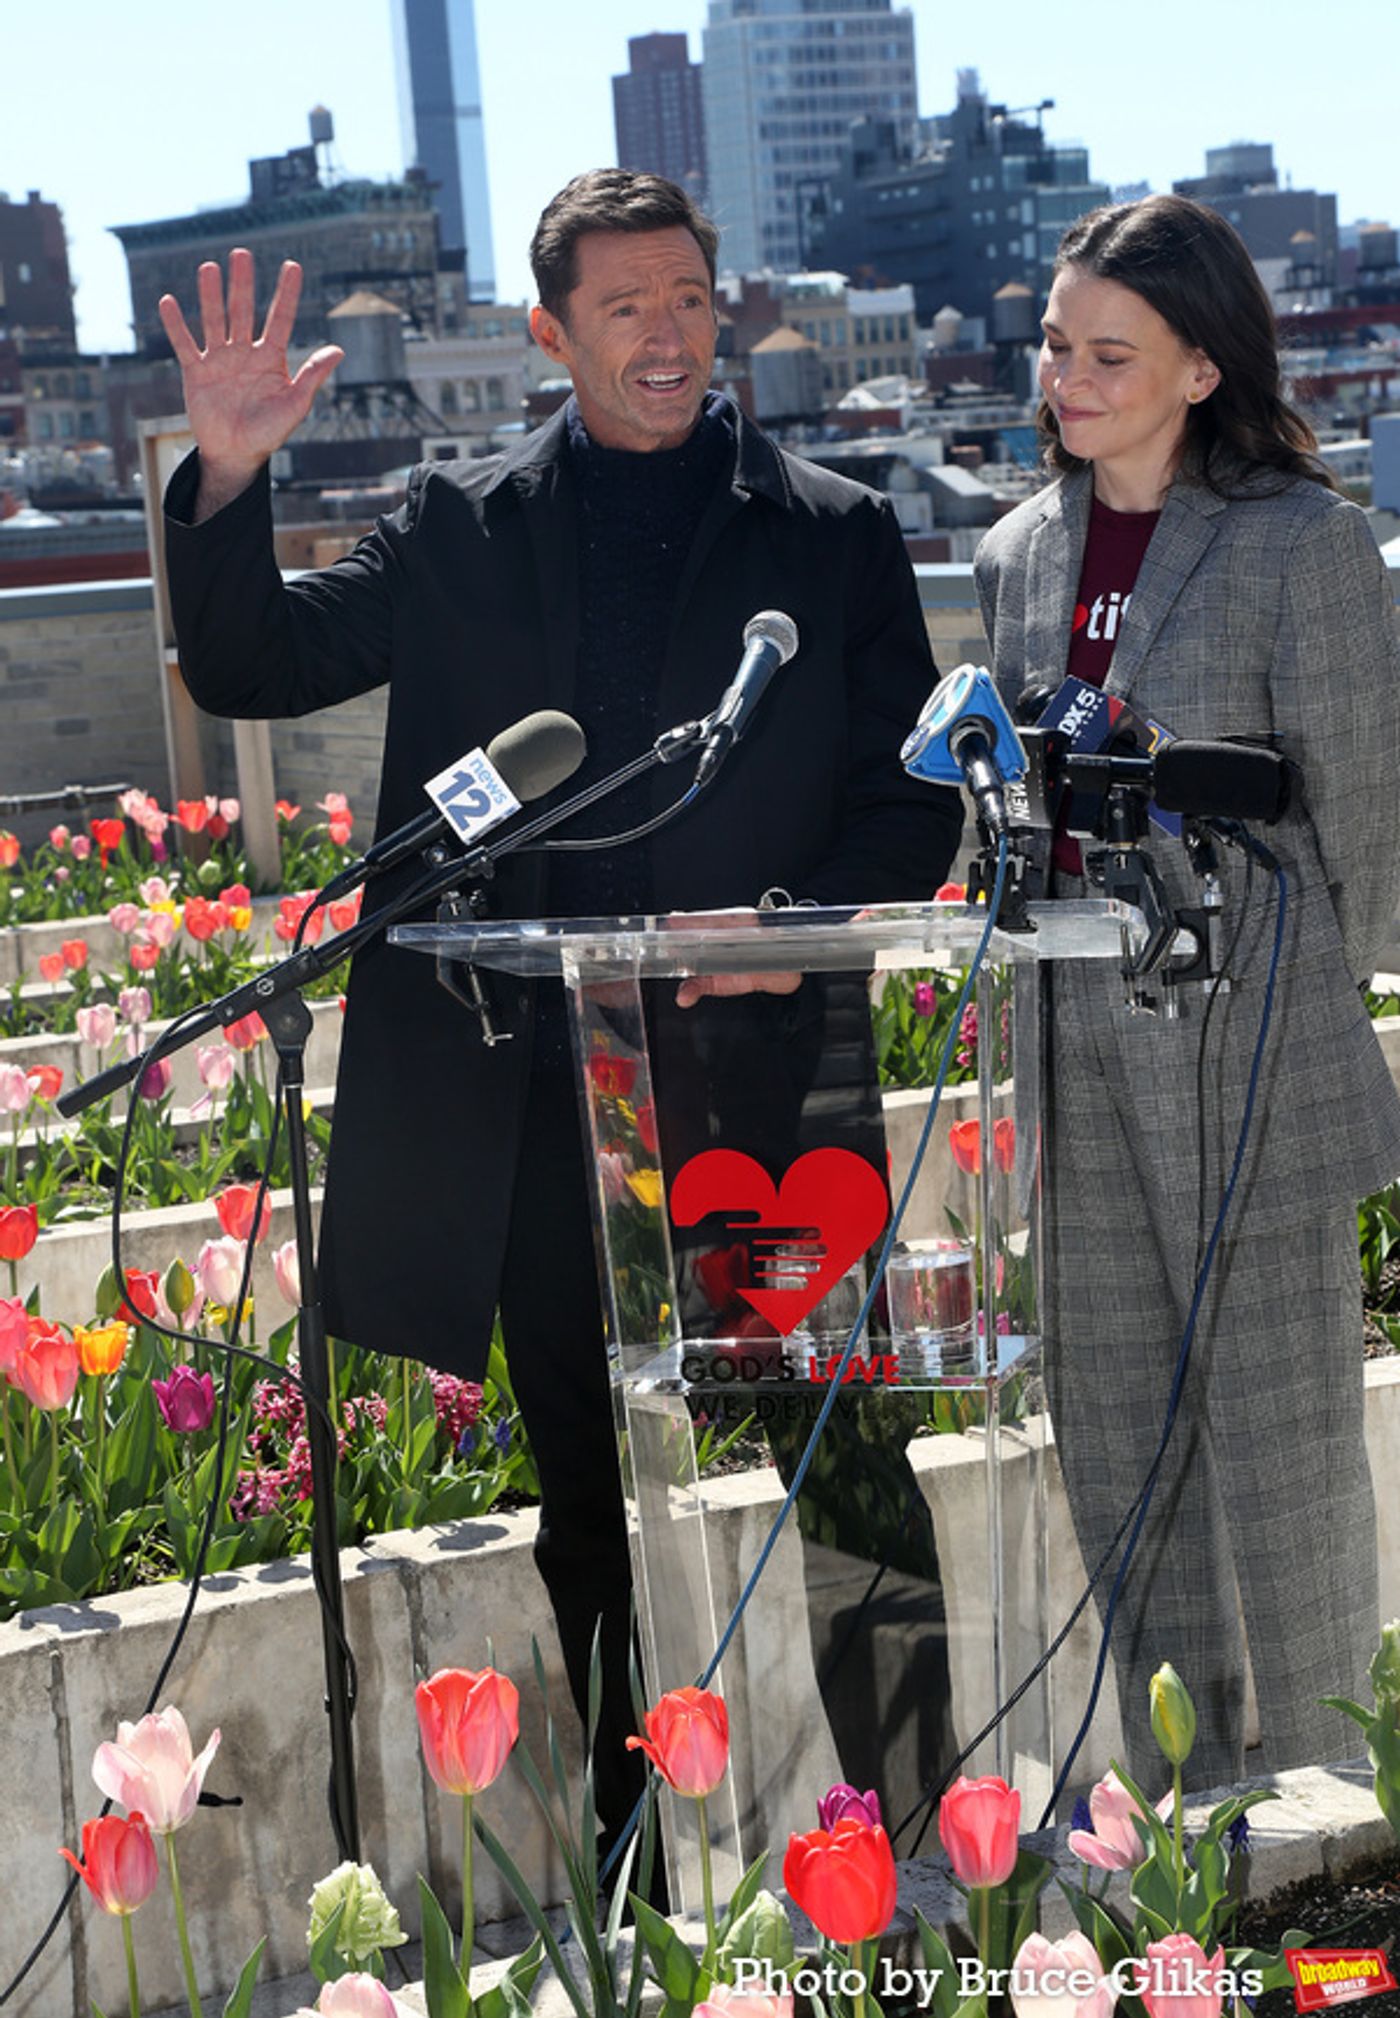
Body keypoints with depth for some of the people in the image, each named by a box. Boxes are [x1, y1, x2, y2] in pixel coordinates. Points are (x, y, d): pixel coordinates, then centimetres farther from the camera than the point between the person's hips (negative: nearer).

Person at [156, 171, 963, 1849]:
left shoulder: (836, 535, 6)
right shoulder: (457, 528, 10)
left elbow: (915, 795, 4)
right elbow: (250, 669, 7)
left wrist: (803, 926, -14)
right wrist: (229, 477, -10)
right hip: (538, 1099, 2)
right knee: (586, 1506, 12)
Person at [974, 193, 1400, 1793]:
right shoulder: (1020, 555, 10)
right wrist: (1042, 991, 15)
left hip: (1248, 1052, -6)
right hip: (1074, 1050, 6)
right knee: (1117, 1436, 12)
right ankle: (1180, 1818, 25)